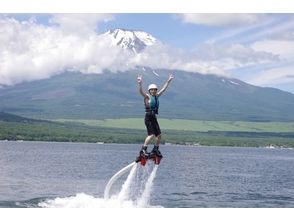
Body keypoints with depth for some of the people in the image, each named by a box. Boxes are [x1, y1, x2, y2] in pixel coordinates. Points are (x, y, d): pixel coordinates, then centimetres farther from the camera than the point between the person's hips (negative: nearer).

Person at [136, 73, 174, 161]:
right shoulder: (147, 96, -4)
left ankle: (155, 150, 19)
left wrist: (168, 81, 20)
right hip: (148, 118, -7)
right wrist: (140, 83, -38)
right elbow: (141, 91, -21)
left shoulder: (156, 96, 14)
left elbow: (163, 89, 20)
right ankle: (143, 150, -13)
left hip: (154, 118, 7)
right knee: (151, 135, -17)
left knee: (159, 135, 5)